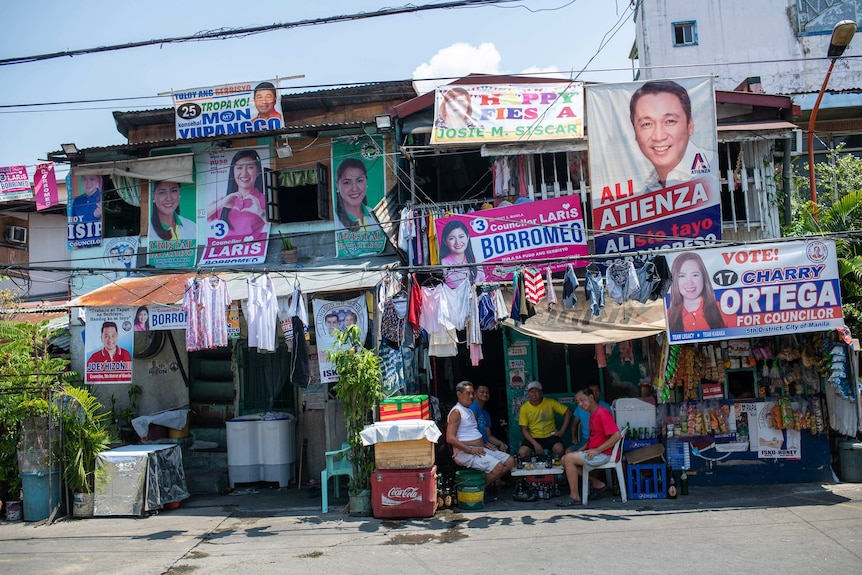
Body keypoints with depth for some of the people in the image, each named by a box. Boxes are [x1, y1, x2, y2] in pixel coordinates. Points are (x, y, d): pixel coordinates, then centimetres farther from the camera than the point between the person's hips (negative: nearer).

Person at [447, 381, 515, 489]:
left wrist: (484, 445, 10)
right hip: (464, 452, -10)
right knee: (498, 467, -26)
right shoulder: (456, 412, -10)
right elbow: (450, 438, -20)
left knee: (510, 461, 2)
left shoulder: (470, 411, 22)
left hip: (479, 449, 10)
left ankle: (490, 483, 5)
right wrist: (471, 450, -22)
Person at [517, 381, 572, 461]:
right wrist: (535, 444, -18)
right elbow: (524, 429, -4)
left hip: (550, 436, 0)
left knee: (559, 449, -32)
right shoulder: (524, 408, -4)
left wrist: (562, 431, -8)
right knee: (522, 453, -26)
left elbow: (568, 412, -2)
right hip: (533, 437, 1)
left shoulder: (550, 402, -5)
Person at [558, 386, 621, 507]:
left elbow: (617, 435, -24)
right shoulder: (592, 414, 15)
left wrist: (597, 450, -21)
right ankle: (597, 484, 7)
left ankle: (574, 497, -10)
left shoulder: (602, 413, -15)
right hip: (592, 452, 10)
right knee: (565, 460, 4)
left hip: (603, 454, -10)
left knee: (569, 458, -18)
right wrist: (581, 450, 9)